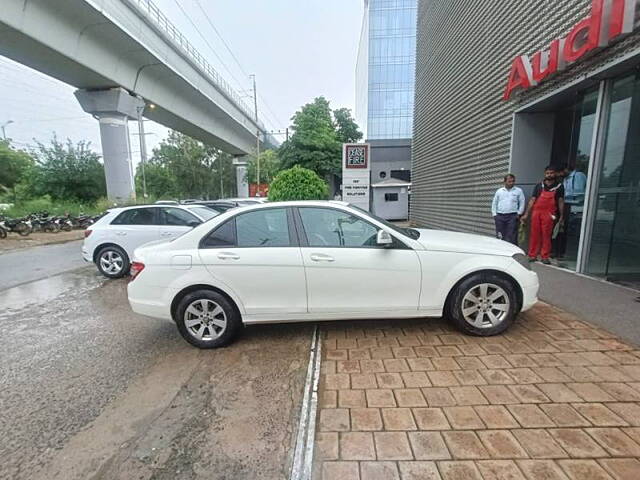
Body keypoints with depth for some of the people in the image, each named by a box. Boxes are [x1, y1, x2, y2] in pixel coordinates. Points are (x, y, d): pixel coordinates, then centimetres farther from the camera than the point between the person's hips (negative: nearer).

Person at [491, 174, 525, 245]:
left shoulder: (519, 191, 10)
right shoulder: (499, 191, 15)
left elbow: (522, 203, 7)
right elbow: (494, 203, 16)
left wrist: (519, 213, -2)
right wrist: (494, 214, 6)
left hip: (512, 216, -2)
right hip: (500, 216, 2)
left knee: (511, 237, -8)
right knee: (499, 237, 3)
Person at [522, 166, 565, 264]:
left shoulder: (559, 186, 9)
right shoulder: (539, 186, 11)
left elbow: (561, 202, 8)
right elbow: (532, 200, 9)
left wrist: (561, 216, 3)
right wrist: (526, 214, 3)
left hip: (549, 214, -1)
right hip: (536, 212, 1)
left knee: (546, 236, -2)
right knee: (534, 234, 2)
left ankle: (545, 257, 4)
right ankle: (532, 255, 8)